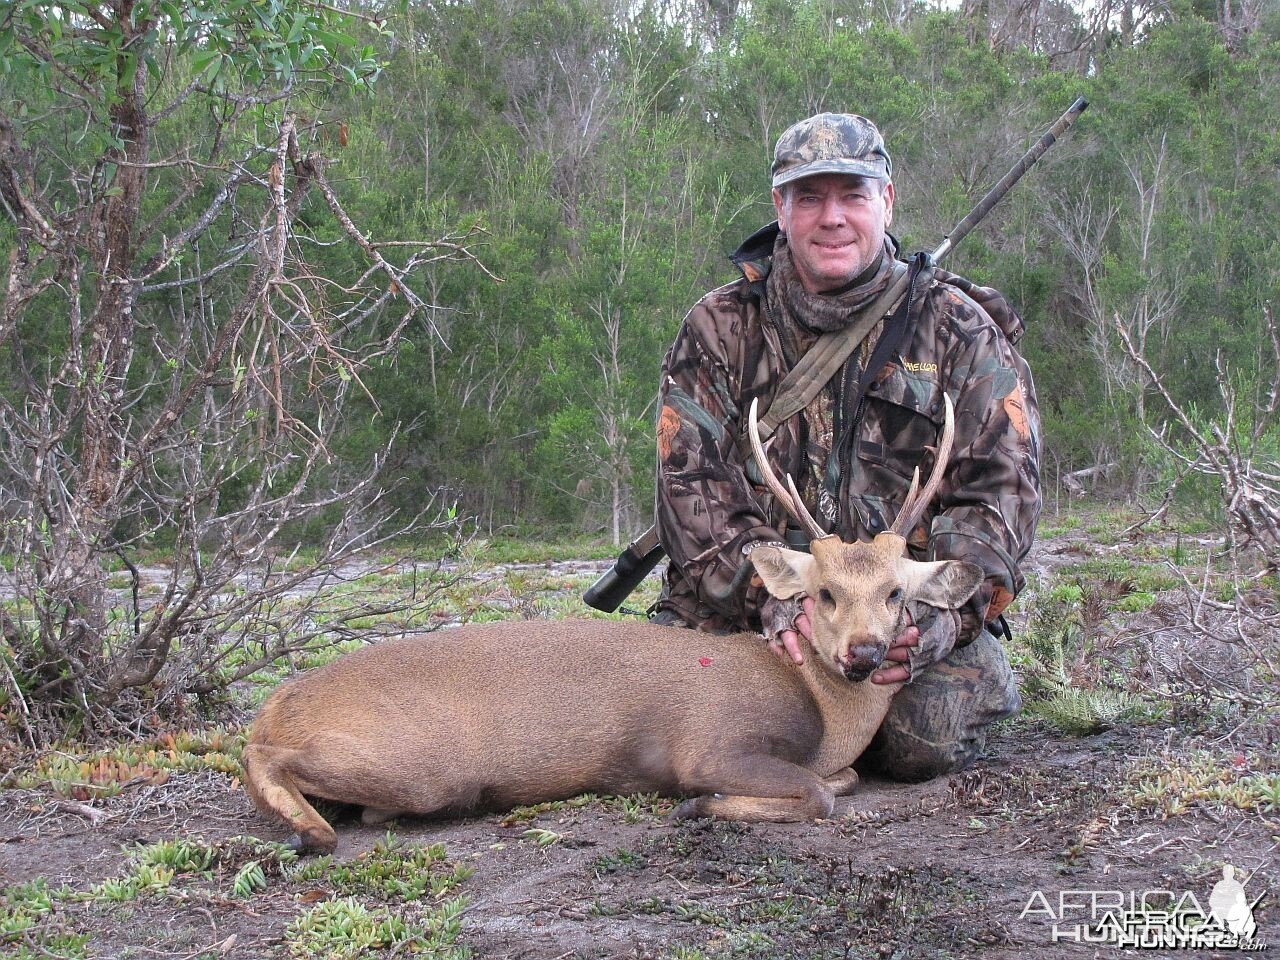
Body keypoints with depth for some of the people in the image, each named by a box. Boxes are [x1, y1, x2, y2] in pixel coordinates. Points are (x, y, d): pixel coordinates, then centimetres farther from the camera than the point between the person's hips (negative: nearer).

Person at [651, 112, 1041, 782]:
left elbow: (1001, 483, -1)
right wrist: (769, 592, -20)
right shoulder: (718, 329, 7)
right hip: (744, 609, 1)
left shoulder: (958, 330, 5)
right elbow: (692, 479, -3)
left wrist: (948, 611, -19)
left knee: (926, 739, -28)